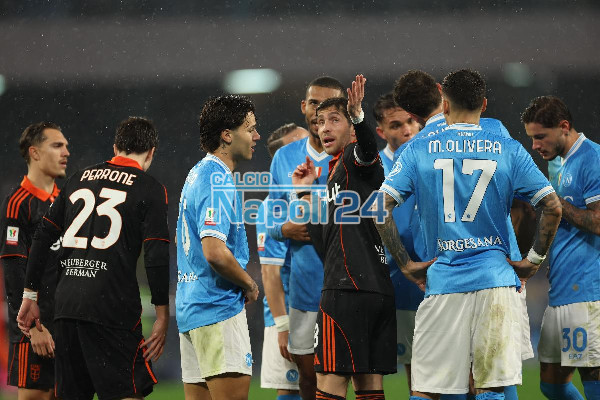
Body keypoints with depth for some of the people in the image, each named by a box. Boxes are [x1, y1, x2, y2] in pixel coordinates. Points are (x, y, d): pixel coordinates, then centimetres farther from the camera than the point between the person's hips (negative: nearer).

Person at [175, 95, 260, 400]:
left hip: (190, 307, 10)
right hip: (219, 309, -10)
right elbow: (215, 252, -25)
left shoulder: (198, 174, 16)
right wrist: (249, 285, -9)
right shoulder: (217, 181, -15)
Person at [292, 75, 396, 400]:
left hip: (349, 288, -10)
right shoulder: (335, 174, 26)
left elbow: (367, 146, -28)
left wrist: (358, 116, -48)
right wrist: (306, 194, 23)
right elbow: (324, 244, 23)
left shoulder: (354, 158, -1)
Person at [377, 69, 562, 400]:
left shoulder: (418, 151, 4)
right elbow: (552, 207, -1)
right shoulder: (509, 151, 5)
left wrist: (405, 263, 4)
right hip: (495, 279, 1)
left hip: (442, 281, 0)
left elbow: (380, 208, -3)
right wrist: (534, 259, 9)